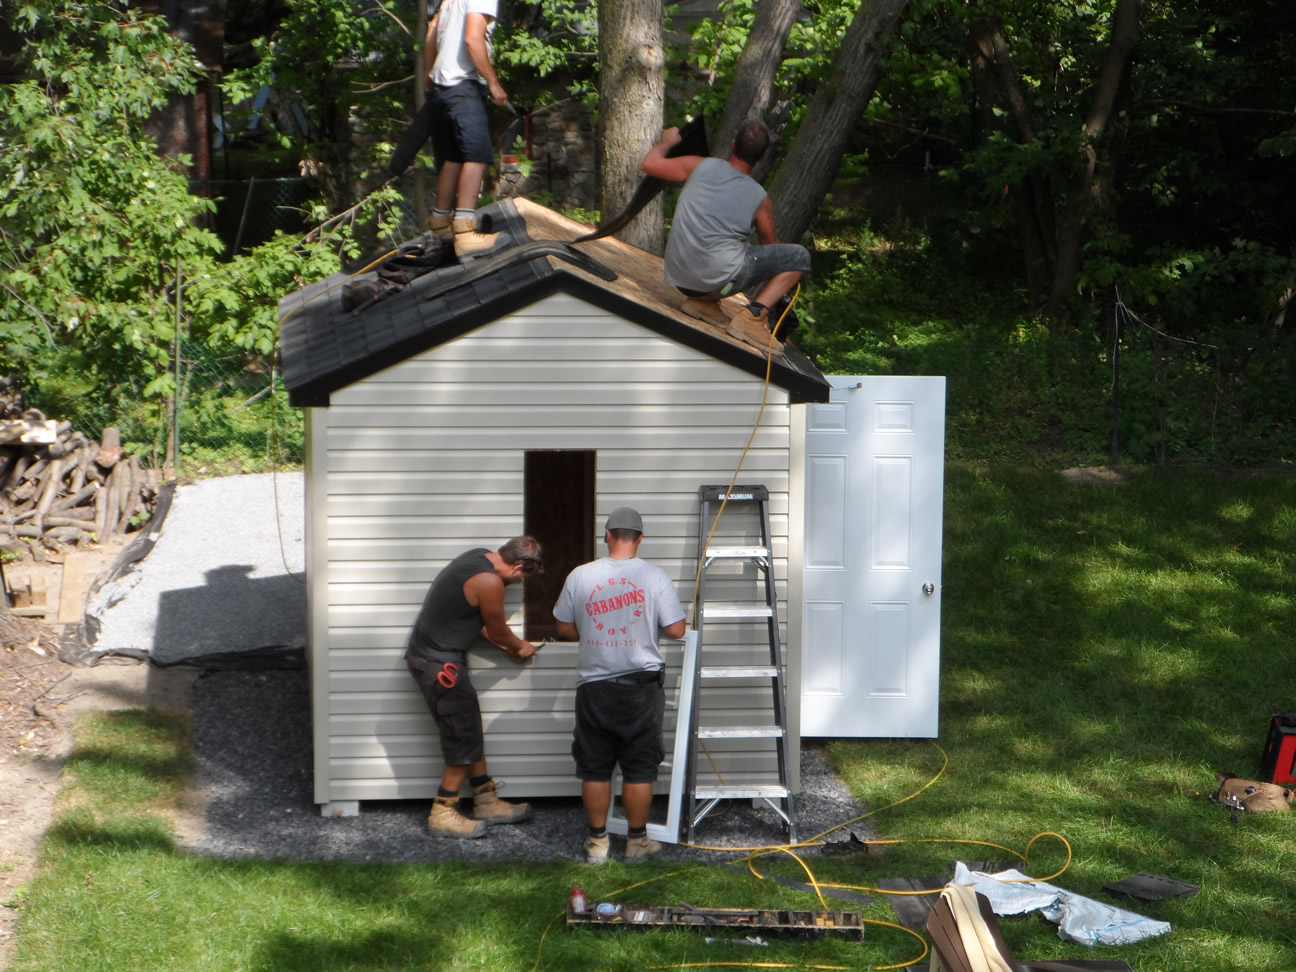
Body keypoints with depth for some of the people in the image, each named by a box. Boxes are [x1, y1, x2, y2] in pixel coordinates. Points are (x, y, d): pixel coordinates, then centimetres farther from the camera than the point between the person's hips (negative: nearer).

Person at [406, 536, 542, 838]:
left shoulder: (479, 557, 9)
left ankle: (486, 801, 25)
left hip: (427, 652, 10)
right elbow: (498, 632, -8)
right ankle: (442, 814, 2)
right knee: (464, 737, -3)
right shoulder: (490, 582, -22)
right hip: (438, 663, -10)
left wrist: (509, 646, 21)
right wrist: (520, 648, 11)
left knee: (471, 733, 16)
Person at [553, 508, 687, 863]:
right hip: (640, 686, -1)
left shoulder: (580, 576, -2)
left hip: (594, 685, 1)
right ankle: (637, 841, 15)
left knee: (595, 768, 10)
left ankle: (597, 841, 16)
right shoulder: (654, 577, -6)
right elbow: (676, 630, -5)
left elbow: (565, 629, 6)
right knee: (639, 768, 8)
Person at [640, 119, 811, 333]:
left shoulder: (701, 167, -3)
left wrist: (666, 142, 26)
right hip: (719, 283, -5)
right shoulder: (760, 199, -4)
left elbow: (649, 163, 5)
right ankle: (756, 310, -10)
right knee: (799, 256, 4)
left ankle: (700, 302, 17)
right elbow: (771, 245, 12)